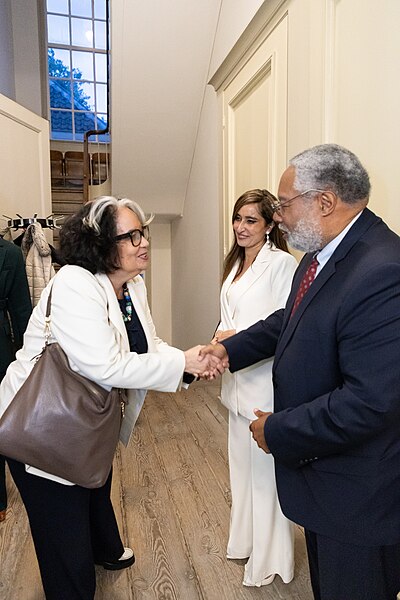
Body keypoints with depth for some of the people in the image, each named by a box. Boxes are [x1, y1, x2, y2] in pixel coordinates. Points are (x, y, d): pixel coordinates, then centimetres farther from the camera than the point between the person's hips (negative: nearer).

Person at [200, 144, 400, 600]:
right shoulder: (320, 255, -1)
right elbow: (288, 320, 13)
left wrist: (277, 431, -21)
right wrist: (230, 349, 2)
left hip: (358, 492, -8)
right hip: (316, 456, 8)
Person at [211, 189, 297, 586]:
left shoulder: (282, 263, -13)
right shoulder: (235, 264, 13)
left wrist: (239, 339, -19)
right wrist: (220, 339, -1)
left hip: (266, 380, -8)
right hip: (238, 379, 9)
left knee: (264, 468, 4)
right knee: (241, 461, 21)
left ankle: (269, 558, 27)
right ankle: (245, 539, 43)